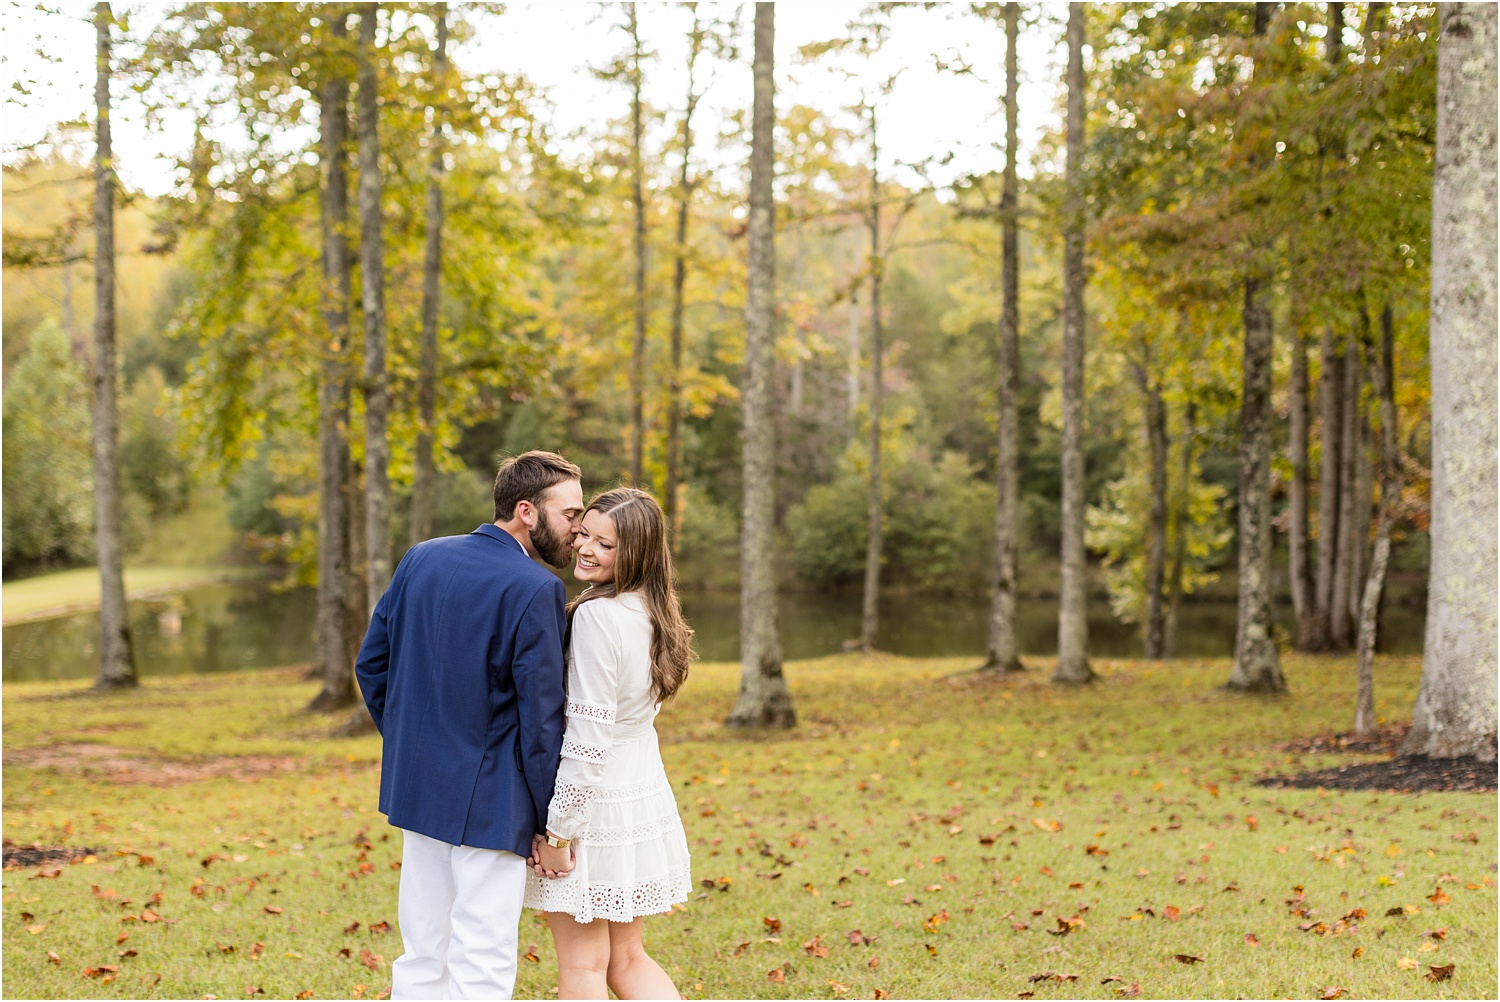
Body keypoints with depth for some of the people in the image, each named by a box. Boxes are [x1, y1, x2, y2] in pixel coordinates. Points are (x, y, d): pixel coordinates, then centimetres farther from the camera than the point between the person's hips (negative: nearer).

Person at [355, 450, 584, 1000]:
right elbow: (540, 714, -15)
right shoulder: (535, 589, -16)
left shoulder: (421, 559, 5)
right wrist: (551, 823, -8)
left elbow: (371, 662, 11)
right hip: (489, 800, -7)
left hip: (417, 789, 7)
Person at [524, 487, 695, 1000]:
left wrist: (556, 831, -17)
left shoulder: (596, 616, -21)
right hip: (644, 797, 8)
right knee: (626, 958, 18)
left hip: (592, 804, -8)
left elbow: (588, 738, -22)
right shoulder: (652, 612, 6)